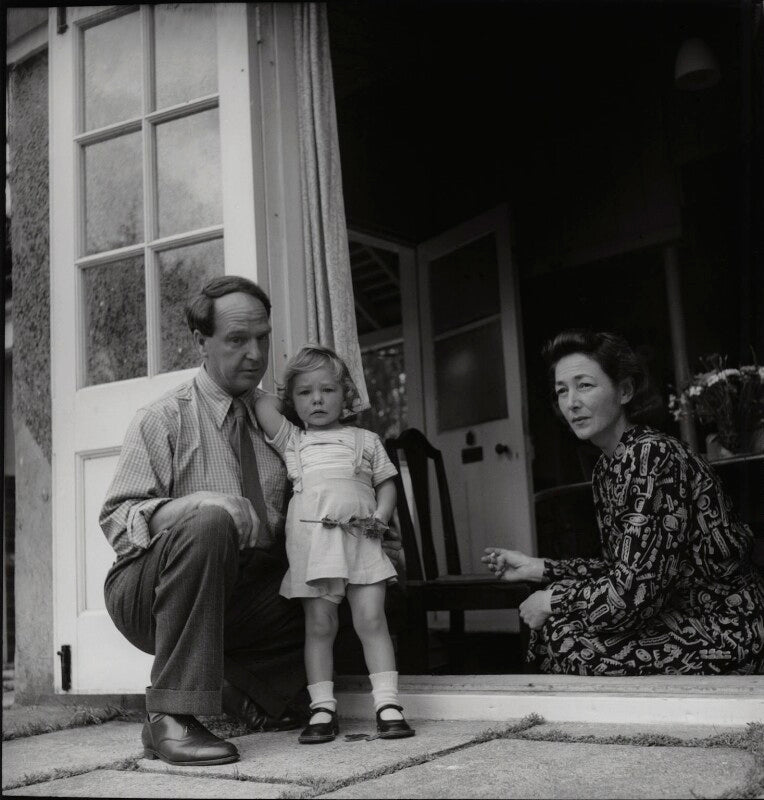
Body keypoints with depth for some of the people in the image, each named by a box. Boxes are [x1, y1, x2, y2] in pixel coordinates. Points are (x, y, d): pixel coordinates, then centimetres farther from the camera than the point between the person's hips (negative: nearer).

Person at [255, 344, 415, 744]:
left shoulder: (366, 440, 18)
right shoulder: (292, 441, 16)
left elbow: (386, 483, 15)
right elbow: (262, 405, 4)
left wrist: (381, 517, 0)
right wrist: (285, 398, 20)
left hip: (361, 542, 0)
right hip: (311, 541, 0)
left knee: (372, 621, -5)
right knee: (319, 625, 2)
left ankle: (388, 704, -2)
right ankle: (322, 708, 7)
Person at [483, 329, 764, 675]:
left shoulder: (653, 455, -21)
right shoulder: (605, 469, 8)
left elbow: (635, 591, -26)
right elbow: (621, 569, 14)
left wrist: (551, 601, -12)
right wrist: (534, 568, 9)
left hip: (724, 630, -9)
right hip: (678, 616, 9)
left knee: (566, 640, -16)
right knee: (551, 629, 3)